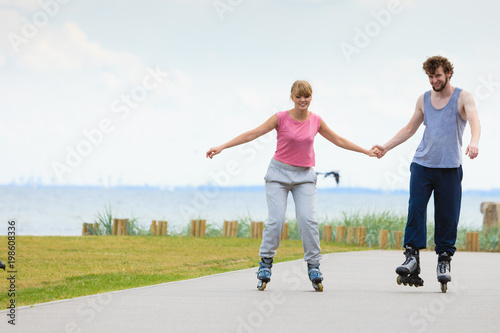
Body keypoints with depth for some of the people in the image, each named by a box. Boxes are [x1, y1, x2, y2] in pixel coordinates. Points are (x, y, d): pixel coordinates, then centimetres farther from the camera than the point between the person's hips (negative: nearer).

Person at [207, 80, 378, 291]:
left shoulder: (316, 121, 3)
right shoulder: (281, 118, -6)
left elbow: (338, 141, 16)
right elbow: (252, 134, -9)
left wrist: (367, 152, 20)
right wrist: (222, 147, -14)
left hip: (304, 176, 2)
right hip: (279, 173, -2)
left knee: (307, 219, -14)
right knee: (276, 220, -13)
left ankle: (313, 266, -5)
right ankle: (265, 264, 0)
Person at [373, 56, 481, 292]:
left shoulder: (463, 98, 1)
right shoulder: (423, 100, 14)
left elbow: (474, 121, -17)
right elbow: (410, 129, 25)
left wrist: (474, 142, -38)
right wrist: (386, 147, 18)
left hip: (450, 167, -3)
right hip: (422, 165, 3)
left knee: (447, 216, -2)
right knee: (415, 209, -12)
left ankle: (444, 261, 8)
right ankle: (412, 257, -12)